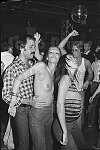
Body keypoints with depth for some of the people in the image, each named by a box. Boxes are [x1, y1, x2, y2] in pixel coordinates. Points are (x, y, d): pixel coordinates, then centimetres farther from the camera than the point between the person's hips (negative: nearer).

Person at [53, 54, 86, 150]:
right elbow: (60, 105, -25)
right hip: (63, 125, -9)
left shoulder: (73, 78, 7)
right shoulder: (65, 78, -19)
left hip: (73, 123, 9)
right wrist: (65, 131, -25)